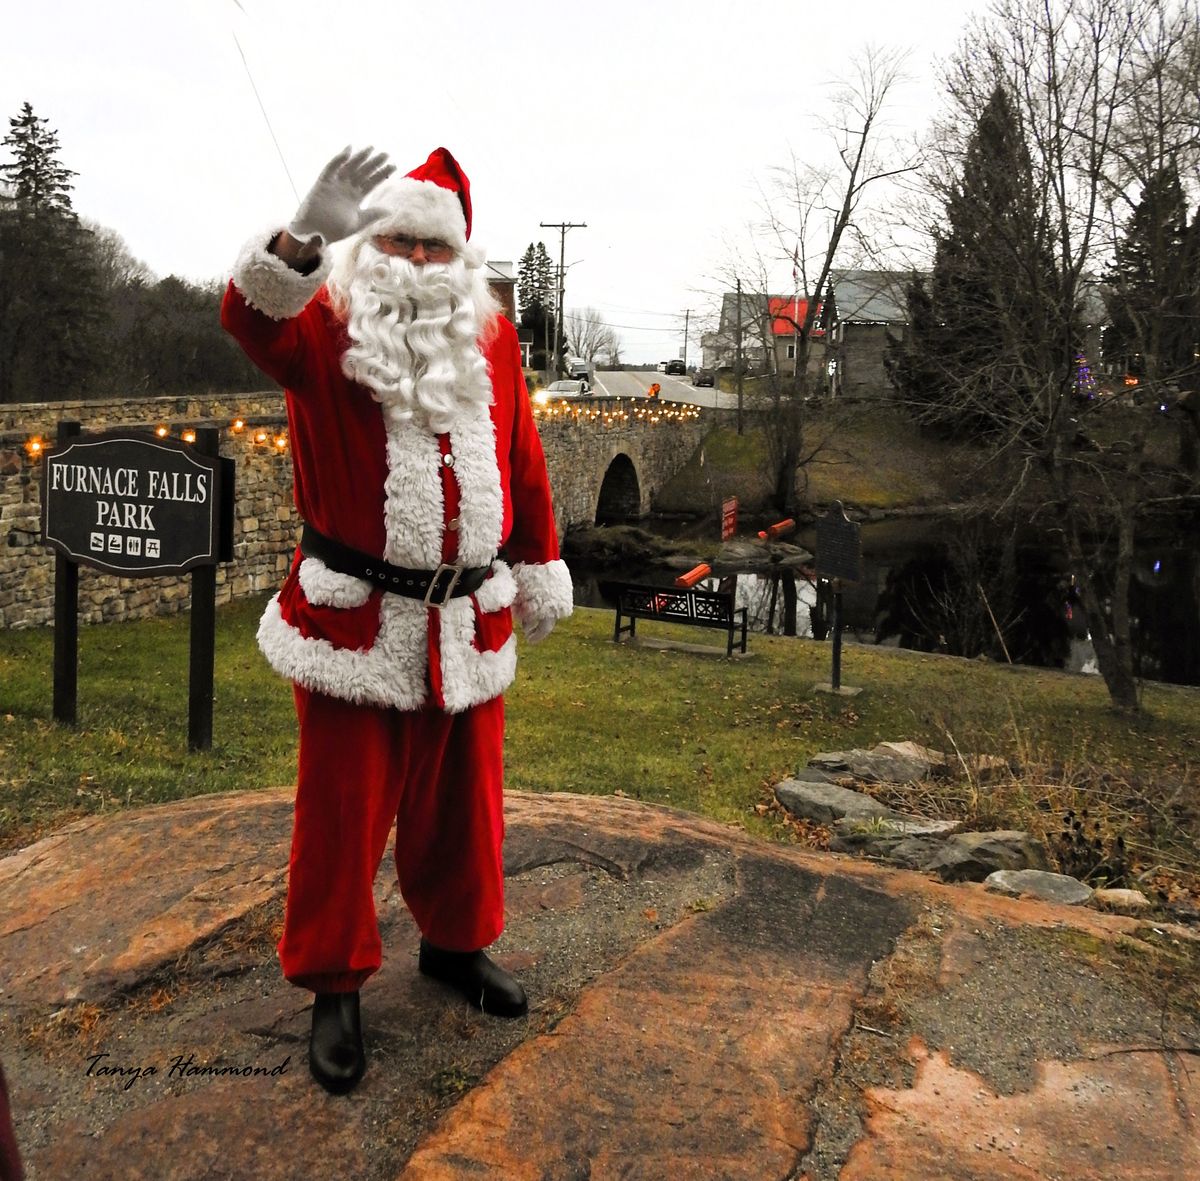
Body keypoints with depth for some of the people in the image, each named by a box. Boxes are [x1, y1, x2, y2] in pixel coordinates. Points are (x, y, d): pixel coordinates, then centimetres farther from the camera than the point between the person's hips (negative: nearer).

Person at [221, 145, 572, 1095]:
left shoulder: (490, 338, 10)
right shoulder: (327, 326, -3)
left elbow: (522, 459, 15)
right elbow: (253, 319, -27)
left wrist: (541, 570, 15)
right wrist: (303, 240, -47)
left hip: (467, 621, 4)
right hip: (354, 617, -4)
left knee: (461, 800, 16)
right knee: (344, 809, 4)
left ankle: (457, 941, 37)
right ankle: (334, 987, 20)